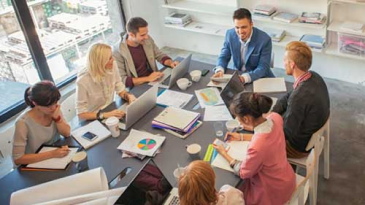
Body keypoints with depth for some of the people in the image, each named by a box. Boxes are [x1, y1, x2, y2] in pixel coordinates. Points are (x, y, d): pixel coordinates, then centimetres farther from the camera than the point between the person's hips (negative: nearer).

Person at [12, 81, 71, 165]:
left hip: (57, 158, 4)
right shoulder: (23, 122, -23)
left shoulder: (54, 110, -8)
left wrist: (57, 118, -20)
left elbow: (67, 133, -4)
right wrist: (51, 154, -28)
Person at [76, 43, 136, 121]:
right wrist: (104, 115, -32)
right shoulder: (83, 81, -25)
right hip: (94, 120, -6)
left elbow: (121, 90, 3)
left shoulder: (112, 66, -10)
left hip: (110, 111, 6)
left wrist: (129, 96, -18)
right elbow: (81, 114, -19)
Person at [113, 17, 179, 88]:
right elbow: (122, 80, -21)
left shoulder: (148, 40, -2)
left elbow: (160, 55, 11)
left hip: (154, 81, 6)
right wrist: (147, 78, -29)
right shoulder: (118, 52, -18)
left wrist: (170, 63, -11)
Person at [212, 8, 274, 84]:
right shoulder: (230, 34, -9)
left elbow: (263, 68, -20)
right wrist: (219, 70, -23)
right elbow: (223, 57, 0)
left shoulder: (264, 39, -20)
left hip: (259, 78, -2)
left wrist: (245, 78, -39)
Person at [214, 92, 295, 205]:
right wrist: (241, 137, 3)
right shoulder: (275, 117, -22)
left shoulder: (256, 147, -41)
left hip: (273, 193, -6)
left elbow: (243, 173, -19)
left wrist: (224, 153, -6)